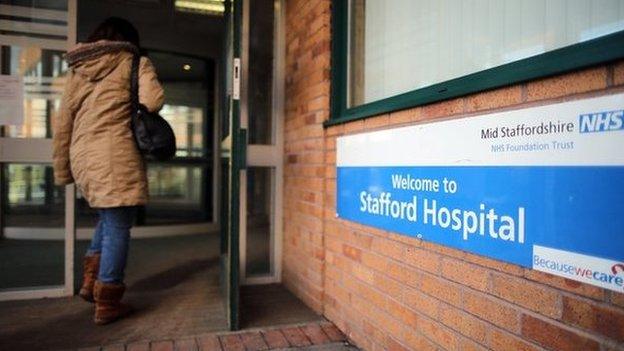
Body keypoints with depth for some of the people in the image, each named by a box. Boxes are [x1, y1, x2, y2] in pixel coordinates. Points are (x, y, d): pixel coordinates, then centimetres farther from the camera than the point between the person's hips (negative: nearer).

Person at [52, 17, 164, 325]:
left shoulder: (77, 70, 19)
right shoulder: (133, 63, 4)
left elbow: (62, 125, 16)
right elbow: (152, 101, -15)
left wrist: (62, 171, 21)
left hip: (83, 159, 7)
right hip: (116, 158, -6)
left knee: (108, 219, 25)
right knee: (117, 228, 2)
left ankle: (91, 281, 21)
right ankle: (107, 304, 10)